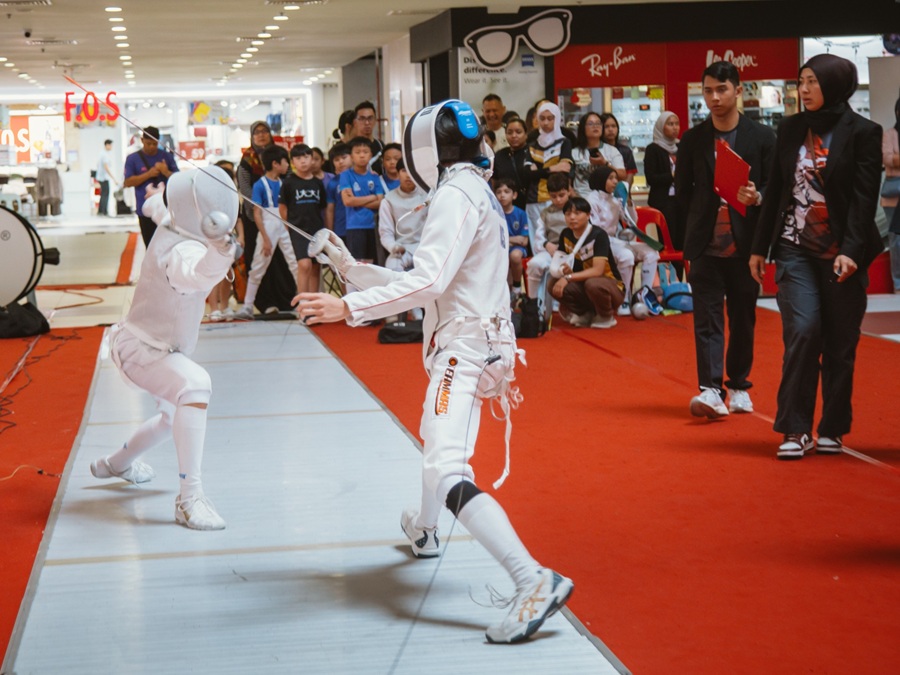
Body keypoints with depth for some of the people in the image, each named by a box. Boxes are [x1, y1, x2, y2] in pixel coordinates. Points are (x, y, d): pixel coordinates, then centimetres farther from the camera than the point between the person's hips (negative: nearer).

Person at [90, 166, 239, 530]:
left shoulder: (172, 224, -7)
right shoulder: (184, 250, -33)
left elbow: (159, 211, 19)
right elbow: (198, 274, -59)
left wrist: (155, 203, 41)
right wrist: (218, 248, -79)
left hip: (155, 345, 10)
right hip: (140, 349, -10)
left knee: (177, 413, 30)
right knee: (195, 387, -36)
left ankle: (116, 463, 53)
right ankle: (190, 497, -40)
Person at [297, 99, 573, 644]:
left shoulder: (456, 195, -14)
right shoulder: (475, 192, 16)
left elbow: (426, 282, -26)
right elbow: (425, 283, 19)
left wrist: (348, 307, -30)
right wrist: (351, 267, 22)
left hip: (466, 348, -11)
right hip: (473, 341, 11)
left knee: (449, 475, -24)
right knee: (435, 437, 35)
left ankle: (535, 582, -36)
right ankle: (426, 531, 60)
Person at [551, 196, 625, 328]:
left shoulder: (599, 235, -19)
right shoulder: (565, 235, -2)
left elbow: (597, 270, -27)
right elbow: (562, 263, 3)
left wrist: (569, 277, -33)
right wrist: (564, 270, -22)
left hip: (611, 285, -5)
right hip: (582, 285, 5)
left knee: (592, 284, -39)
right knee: (554, 285, -22)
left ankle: (606, 317, -8)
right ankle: (586, 314, 2)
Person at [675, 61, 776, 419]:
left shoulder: (761, 136, 2)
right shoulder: (692, 139, 5)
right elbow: (682, 192, 11)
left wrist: (756, 198, -18)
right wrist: (694, 232, 7)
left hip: (745, 244, 0)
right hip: (706, 244, 0)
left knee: (743, 317, 8)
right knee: (707, 316, -8)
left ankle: (738, 386, 20)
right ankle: (710, 389, -13)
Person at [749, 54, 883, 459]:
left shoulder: (862, 133, -3)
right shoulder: (791, 129, 9)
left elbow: (864, 197, -9)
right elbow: (775, 191, 13)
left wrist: (851, 251, -19)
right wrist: (759, 247, 12)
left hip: (842, 254, -2)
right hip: (795, 248, 2)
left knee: (840, 344, 3)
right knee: (802, 331, -11)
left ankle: (832, 429, 16)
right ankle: (795, 430, -5)